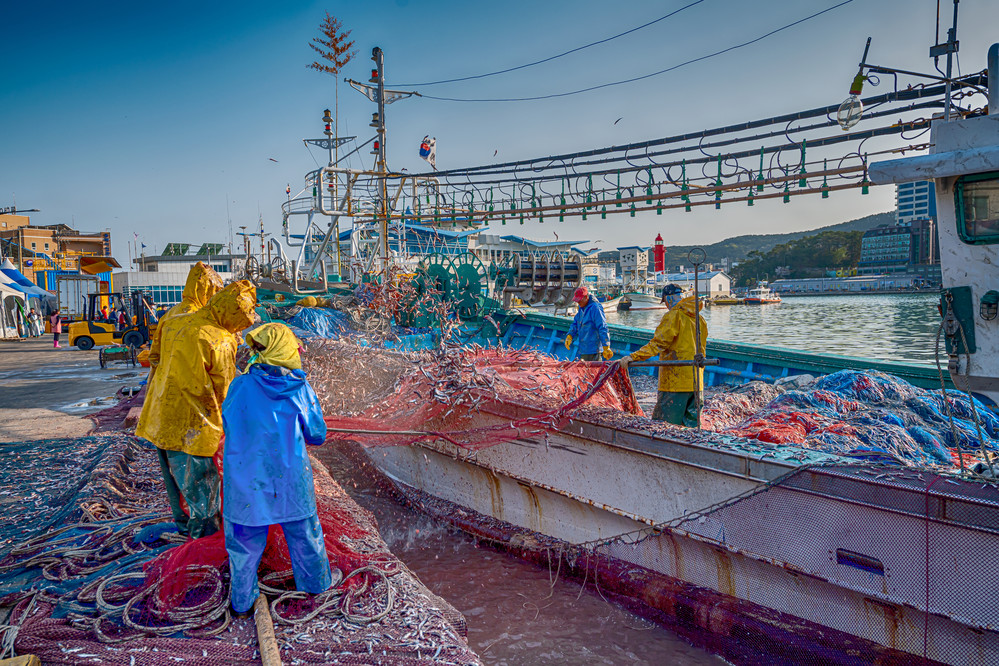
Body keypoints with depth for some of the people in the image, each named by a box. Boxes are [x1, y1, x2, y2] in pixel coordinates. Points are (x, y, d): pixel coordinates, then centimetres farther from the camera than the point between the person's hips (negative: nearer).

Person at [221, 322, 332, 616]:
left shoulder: (240, 386, -10)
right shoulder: (300, 389, -10)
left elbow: (228, 425, 6)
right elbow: (317, 435, -2)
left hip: (245, 480, 0)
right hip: (290, 480, 0)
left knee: (244, 542, 17)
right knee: (304, 534, 20)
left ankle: (242, 600, 31)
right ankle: (316, 582, 39)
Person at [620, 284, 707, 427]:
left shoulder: (673, 316, -10)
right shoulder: (700, 318, 14)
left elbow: (657, 343, -19)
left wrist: (633, 357, -20)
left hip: (675, 381, -8)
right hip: (696, 382, 8)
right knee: (691, 425, 13)